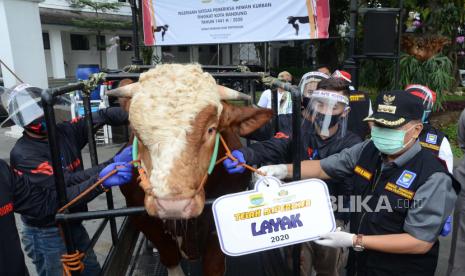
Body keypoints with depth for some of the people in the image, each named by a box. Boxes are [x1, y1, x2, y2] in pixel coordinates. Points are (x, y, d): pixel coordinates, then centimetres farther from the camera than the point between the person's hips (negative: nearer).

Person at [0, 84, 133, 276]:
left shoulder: (64, 131, -5)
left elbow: (102, 116, -5)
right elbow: (68, 180, -29)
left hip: (73, 224, 6)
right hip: (47, 235, -6)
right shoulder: (23, 154, -21)